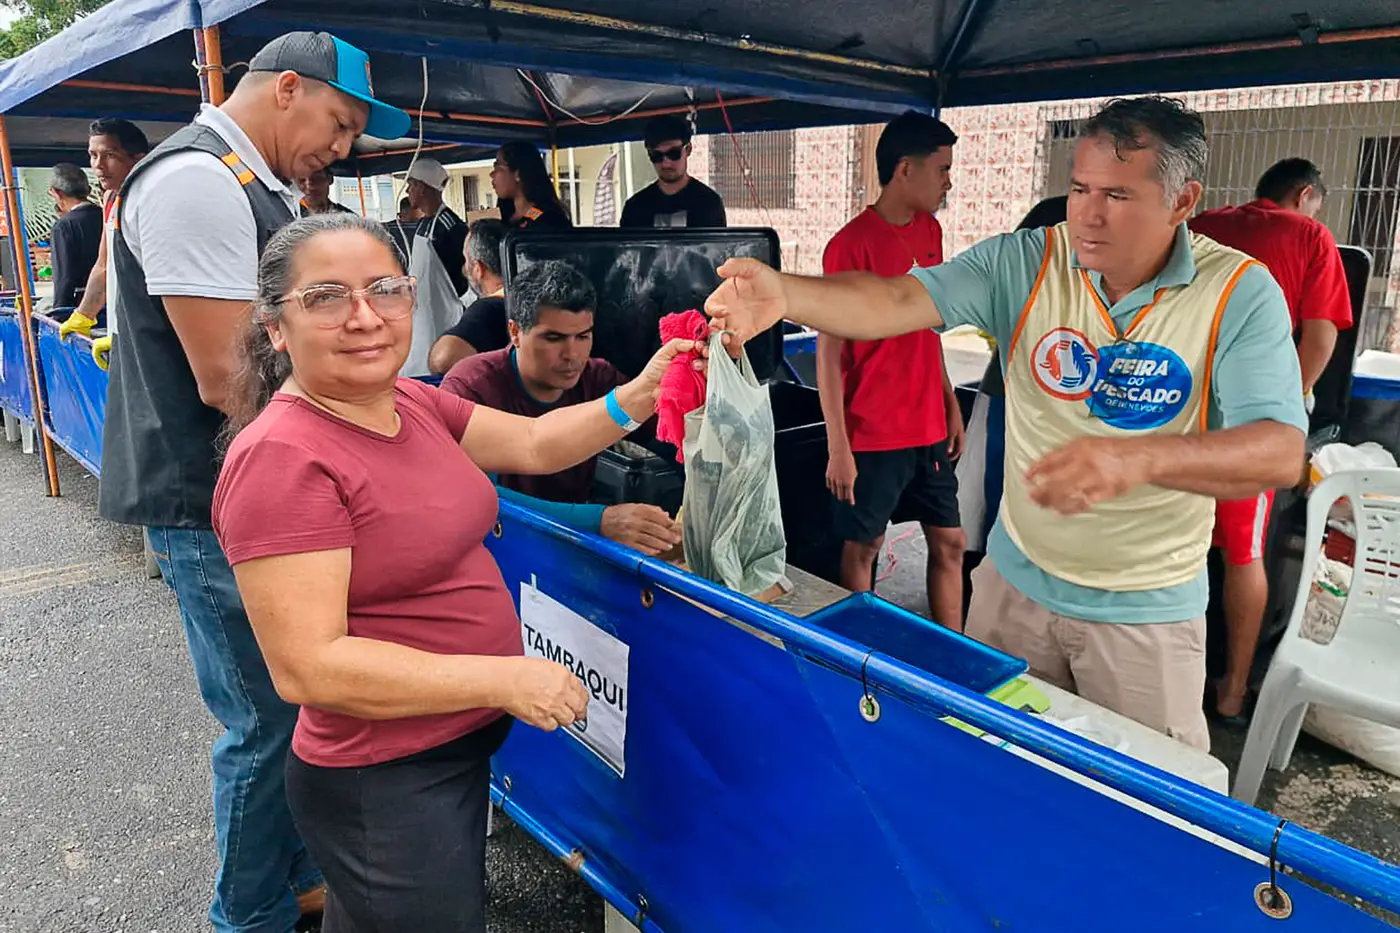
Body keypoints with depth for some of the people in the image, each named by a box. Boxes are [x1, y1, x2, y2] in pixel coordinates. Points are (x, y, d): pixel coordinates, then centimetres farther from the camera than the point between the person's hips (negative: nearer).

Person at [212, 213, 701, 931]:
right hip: (384, 785, -8)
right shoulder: (280, 456, -24)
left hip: (463, 741, 8)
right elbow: (307, 668, -27)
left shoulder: (411, 404, 2)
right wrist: (506, 679, -26)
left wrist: (638, 397, -10)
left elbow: (535, 444, 7)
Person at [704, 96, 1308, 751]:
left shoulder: (1241, 295, -14)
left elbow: (1281, 452, -23)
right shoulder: (1024, 264, -10)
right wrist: (785, 294, -42)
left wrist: (1141, 458, -42)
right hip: (1016, 582, 2)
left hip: (1149, 611, -1)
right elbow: (899, 301, -22)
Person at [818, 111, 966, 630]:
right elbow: (829, 350, -14)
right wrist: (838, 448, -16)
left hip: (929, 427, 7)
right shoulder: (852, 245, -14)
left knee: (949, 542, 12)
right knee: (863, 546, 7)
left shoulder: (929, 231, 9)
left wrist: (951, 404, 16)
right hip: (873, 434, -7)